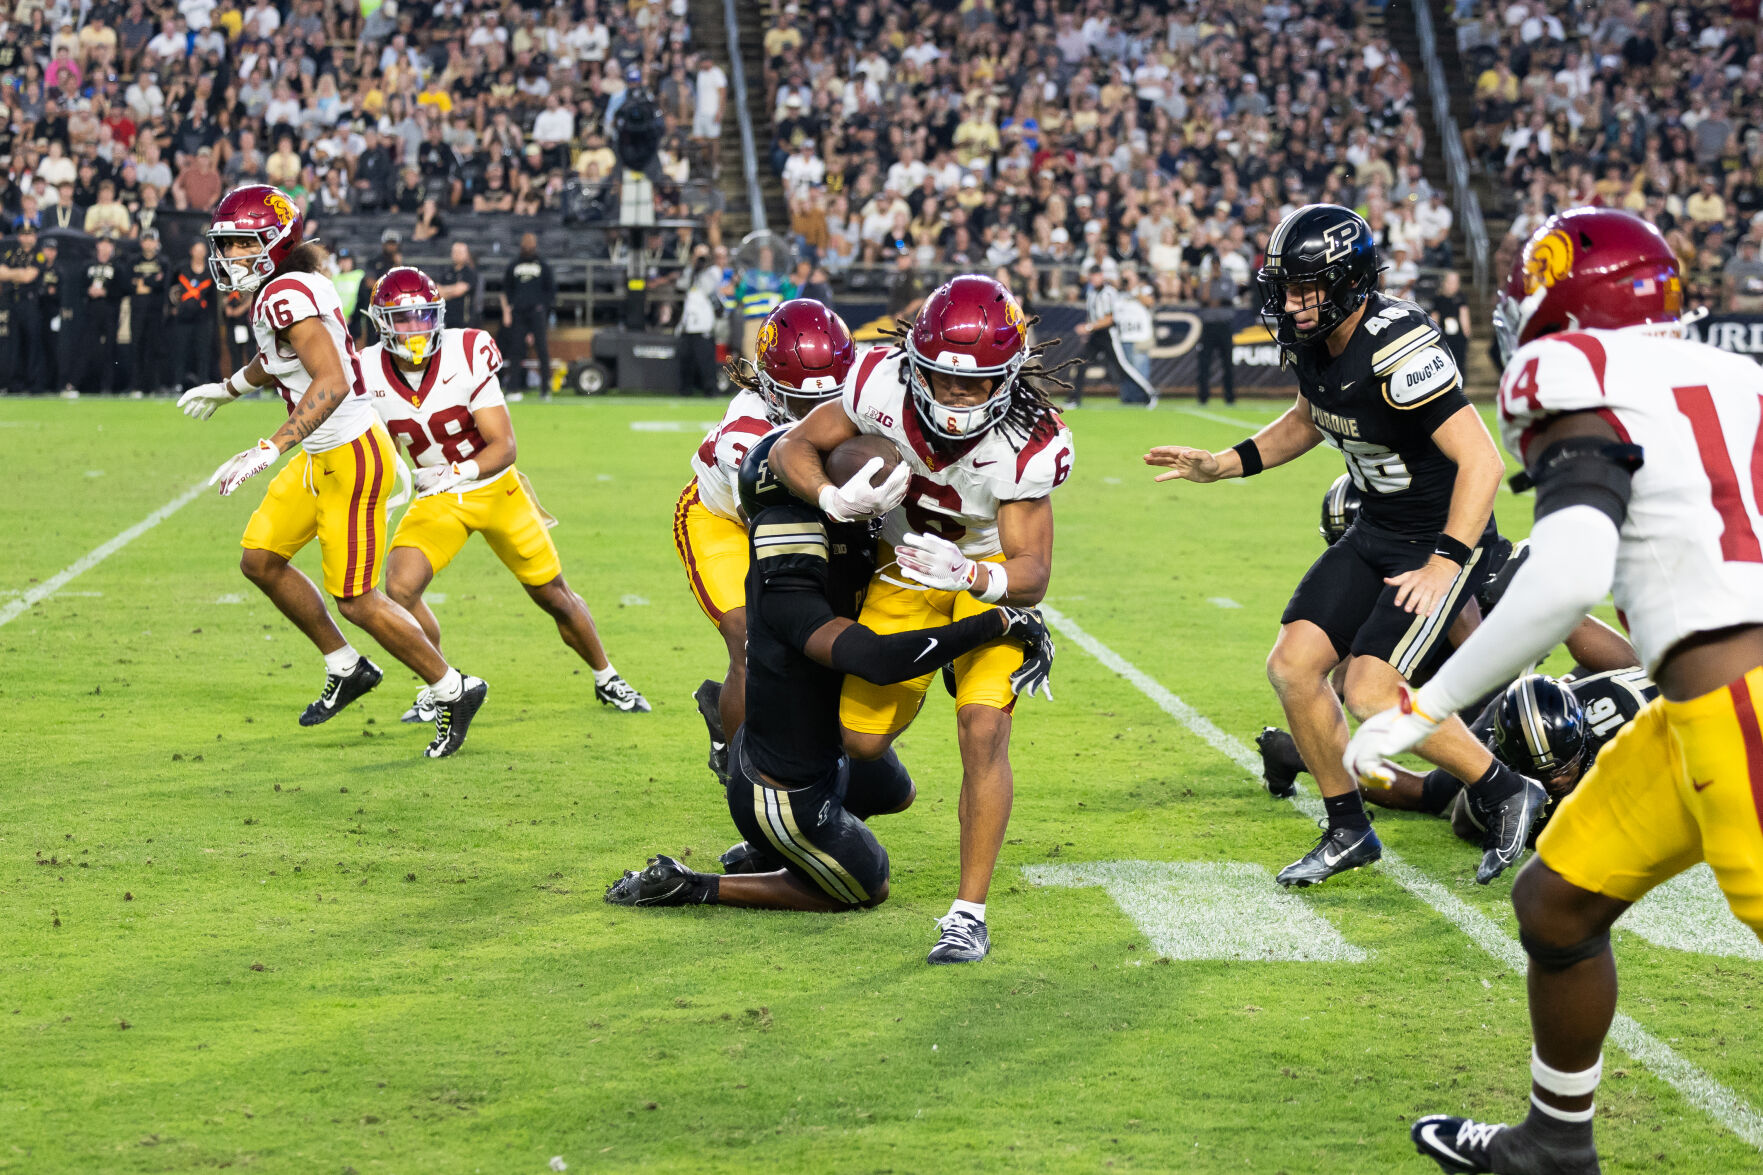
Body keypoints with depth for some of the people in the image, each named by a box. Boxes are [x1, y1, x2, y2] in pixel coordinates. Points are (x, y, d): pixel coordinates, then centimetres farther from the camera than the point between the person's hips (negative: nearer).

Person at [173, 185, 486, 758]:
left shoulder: (287, 295, -22)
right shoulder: (274, 291, 7)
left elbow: (332, 382, -32)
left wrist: (269, 450, -36)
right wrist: (228, 388, 45)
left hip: (352, 457, -10)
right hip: (321, 458, 10)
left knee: (356, 601, -3)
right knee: (260, 560, 15)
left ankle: (452, 691, 13)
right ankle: (346, 668, 26)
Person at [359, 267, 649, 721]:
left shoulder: (467, 356, -23)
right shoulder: (370, 373, -14)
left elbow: (504, 445, -22)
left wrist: (460, 472, -39)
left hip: (497, 488, -2)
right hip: (436, 498, 2)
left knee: (554, 597, 9)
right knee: (400, 587, -22)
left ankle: (606, 679, 35)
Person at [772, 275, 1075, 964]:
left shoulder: (1027, 446, -33)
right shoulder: (885, 384, -28)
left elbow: (1032, 574, -29)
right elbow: (792, 449, -13)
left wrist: (970, 575, -51)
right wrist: (833, 499, -35)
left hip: (991, 574, -3)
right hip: (906, 566, 3)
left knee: (984, 734, -18)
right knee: (862, 739, 5)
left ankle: (969, 913, -10)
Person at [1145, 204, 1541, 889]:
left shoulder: (1398, 350, -29)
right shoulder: (1311, 342, -2)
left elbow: (1481, 461, -31)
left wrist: (1443, 565, -34)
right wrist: (1223, 465, 11)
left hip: (1447, 536, -9)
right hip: (1377, 531, 9)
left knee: (1372, 690, -17)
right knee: (1293, 666, 0)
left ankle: (1508, 794, 3)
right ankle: (1349, 832, 16)